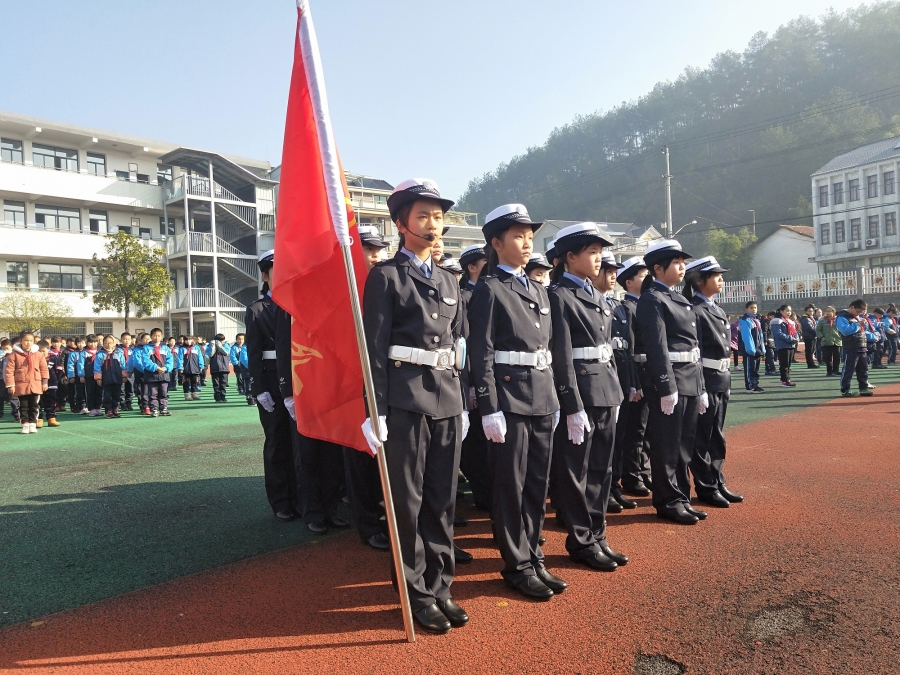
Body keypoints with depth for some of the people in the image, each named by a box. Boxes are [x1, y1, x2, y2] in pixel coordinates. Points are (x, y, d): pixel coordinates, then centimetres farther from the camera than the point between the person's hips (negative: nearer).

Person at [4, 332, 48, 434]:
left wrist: (44, 382, 4)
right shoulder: (14, 354, -5)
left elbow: (44, 369, 7)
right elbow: (9, 370, -5)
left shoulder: (38, 354, 2)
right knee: (23, 406, 6)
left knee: (34, 406, 6)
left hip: (35, 385, 1)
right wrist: (10, 385, -9)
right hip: (21, 386, -1)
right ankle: (25, 424, 14)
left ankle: (32, 423, 14)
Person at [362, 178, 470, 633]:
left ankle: (440, 586, 26)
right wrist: (377, 411, -12)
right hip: (406, 401, -6)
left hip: (447, 401, 6)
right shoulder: (385, 277, -3)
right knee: (408, 502, 4)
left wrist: (462, 403, 14)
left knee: (443, 500, 12)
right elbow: (375, 349, -8)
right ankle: (417, 594, 19)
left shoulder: (448, 281, 15)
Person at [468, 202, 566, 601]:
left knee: (538, 485, 13)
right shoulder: (489, 290, -6)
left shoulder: (538, 291, 15)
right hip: (509, 400, -7)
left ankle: (534, 557, 27)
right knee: (511, 487, 4)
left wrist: (555, 400, 15)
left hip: (543, 401, 7)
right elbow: (481, 354, -12)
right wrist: (490, 409, -17)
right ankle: (517, 565, 17)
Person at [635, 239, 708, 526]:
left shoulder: (679, 299, 18)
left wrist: (701, 388, 17)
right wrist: (667, 388, -21)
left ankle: (681, 497, 24)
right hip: (668, 382, -9)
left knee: (685, 445, 13)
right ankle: (668, 502, 11)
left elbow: (693, 346, 18)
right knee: (667, 445, 1)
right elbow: (657, 348, -17)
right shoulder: (652, 299, -9)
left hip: (691, 381, 9)